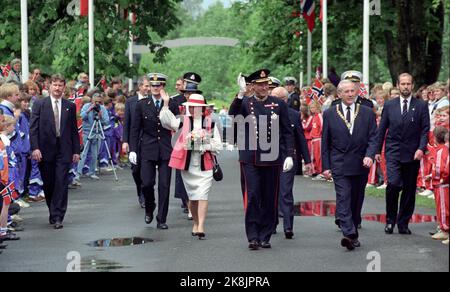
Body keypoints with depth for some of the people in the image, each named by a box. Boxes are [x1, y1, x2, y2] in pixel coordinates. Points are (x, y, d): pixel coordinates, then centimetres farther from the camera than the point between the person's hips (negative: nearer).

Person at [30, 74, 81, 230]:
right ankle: (54, 212, 25)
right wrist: (35, 148, -12)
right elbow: (33, 128, -2)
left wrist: (76, 151, 6)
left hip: (64, 151, 0)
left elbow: (74, 130, 10)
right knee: (48, 184, 7)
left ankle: (57, 217, -6)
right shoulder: (40, 104, 2)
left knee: (61, 183, -7)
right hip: (45, 150, 0)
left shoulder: (70, 106, 8)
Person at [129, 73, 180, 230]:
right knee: (147, 183, -7)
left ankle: (161, 220, 6)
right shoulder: (142, 105, 4)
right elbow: (135, 129, 5)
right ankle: (149, 209, 22)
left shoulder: (172, 105, 3)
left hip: (166, 150, 0)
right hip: (147, 149, 0)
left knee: (164, 185, -1)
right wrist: (132, 150, -2)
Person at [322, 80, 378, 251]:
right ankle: (349, 234, -25)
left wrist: (369, 155, -17)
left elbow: (373, 138, 2)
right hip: (339, 165, -2)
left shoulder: (367, 113, 6)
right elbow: (325, 142, 5)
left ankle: (353, 234, 21)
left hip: (361, 165, 2)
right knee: (343, 200, -15)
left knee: (357, 202, 9)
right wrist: (326, 166, 0)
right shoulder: (330, 114, 4)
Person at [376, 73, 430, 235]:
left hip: (412, 154, 1)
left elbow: (425, 129, 0)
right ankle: (390, 219, 0)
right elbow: (382, 129, 11)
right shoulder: (389, 105, 7)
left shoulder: (421, 106, 4)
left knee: (409, 190, 4)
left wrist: (421, 148, -13)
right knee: (394, 184, -17)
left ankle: (403, 223, 16)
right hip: (393, 152, -1)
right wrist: (378, 150, 7)